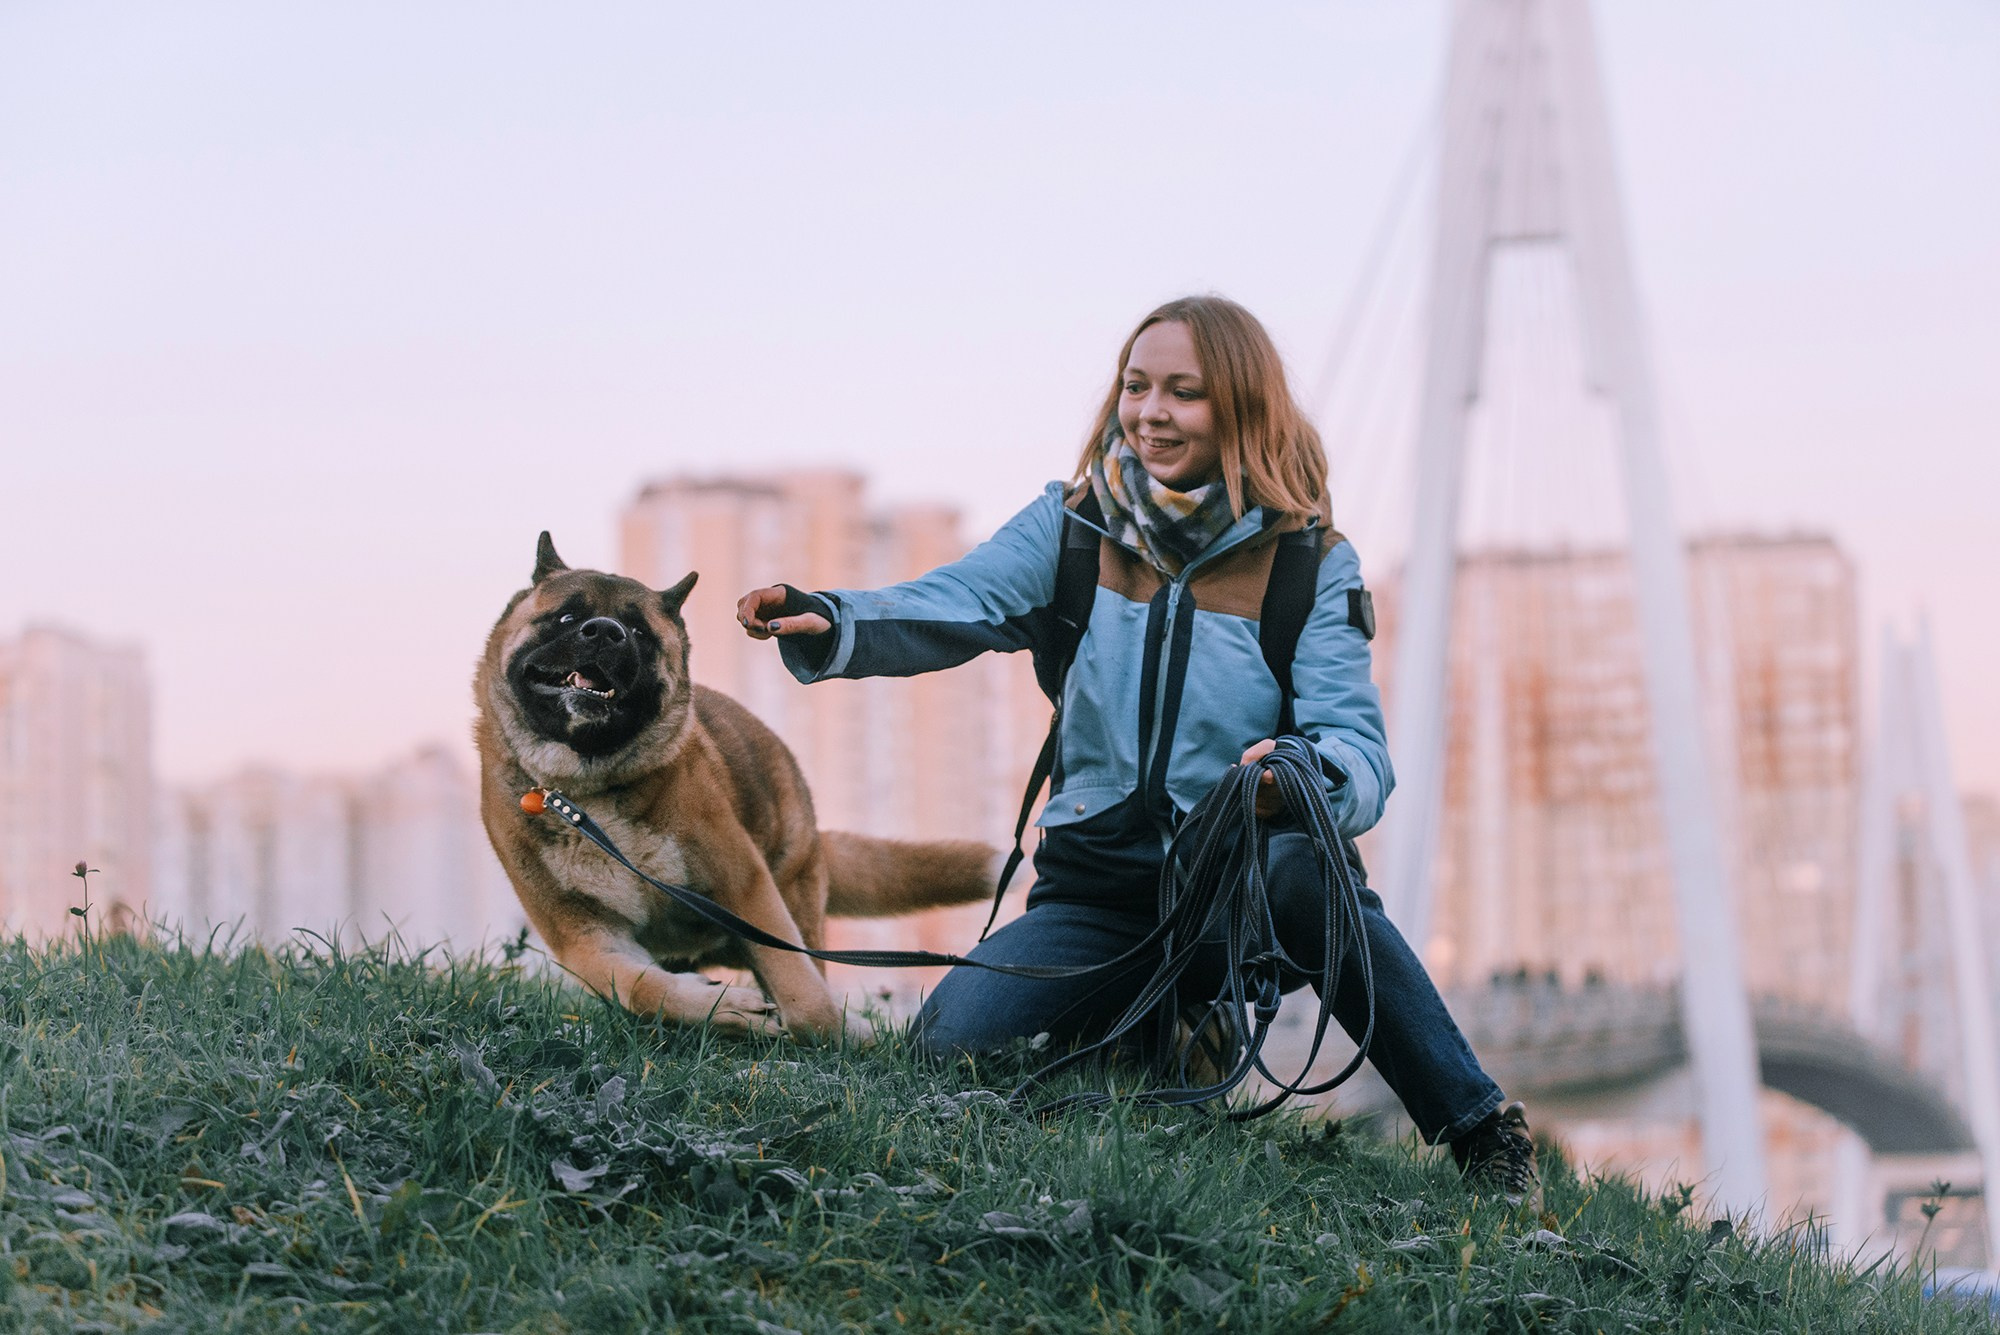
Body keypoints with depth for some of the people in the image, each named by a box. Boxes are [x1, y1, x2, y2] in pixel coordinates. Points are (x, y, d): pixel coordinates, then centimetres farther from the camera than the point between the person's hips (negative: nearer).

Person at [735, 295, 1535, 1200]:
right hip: (1097, 890, 3)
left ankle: (1480, 1134, -23)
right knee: (951, 1041, -21)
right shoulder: (1072, 530, 3)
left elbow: (1361, 756, -14)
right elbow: (943, 610, -12)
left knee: (1307, 876, -38)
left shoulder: (1308, 563, -3)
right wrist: (826, 623, -34)